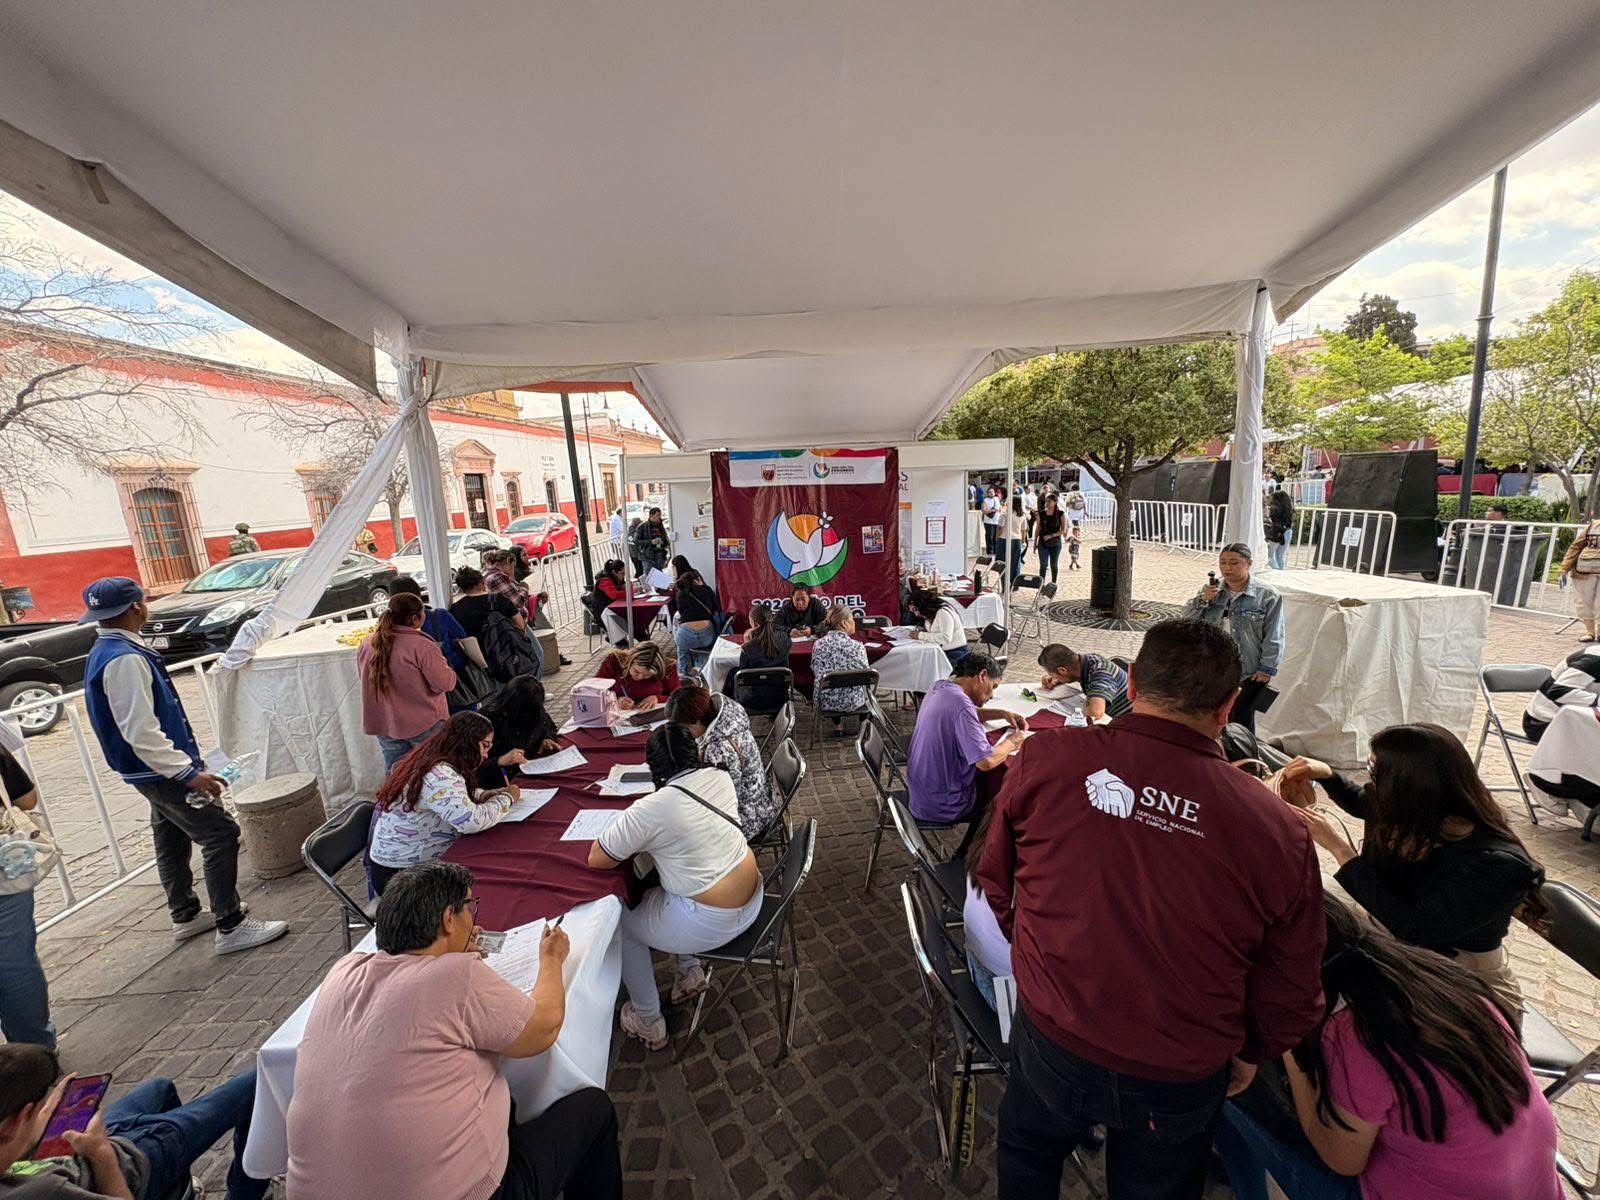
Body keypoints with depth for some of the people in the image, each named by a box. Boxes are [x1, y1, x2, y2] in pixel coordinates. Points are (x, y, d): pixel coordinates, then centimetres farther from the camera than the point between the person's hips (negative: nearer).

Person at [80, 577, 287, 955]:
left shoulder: (103, 652, 8)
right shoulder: (124, 658, -24)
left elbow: (138, 720, 16)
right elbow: (140, 732, -28)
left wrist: (184, 765, 20)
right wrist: (188, 773, -26)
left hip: (155, 771, 11)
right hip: (162, 772, -11)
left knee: (172, 841, 21)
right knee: (221, 835, -7)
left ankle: (185, 916, 36)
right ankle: (231, 927, -1)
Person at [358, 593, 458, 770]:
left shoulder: (367, 644, -3)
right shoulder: (422, 646, -23)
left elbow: (362, 675, 13)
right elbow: (445, 683, -21)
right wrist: (444, 666, -2)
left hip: (382, 722, 6)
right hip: (423, 724, -6)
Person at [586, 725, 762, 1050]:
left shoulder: (649, 810, -22)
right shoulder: (720, 776, -5)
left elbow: (597, 860, -9)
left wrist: (623, 832, 7)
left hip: (712, 924, -6)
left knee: (622, 923, 18)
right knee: (654, 892, 28)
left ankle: (649, 1023, 31)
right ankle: (690, 970, 36)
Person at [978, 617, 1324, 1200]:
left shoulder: (1045, 755, -22)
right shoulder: (1281, 830, -19)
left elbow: (995, 875, -6)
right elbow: (1291, 992, -6)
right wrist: (1249, 1052, 16)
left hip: (1051, 1039, -1)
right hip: (1181, 1084, 1)